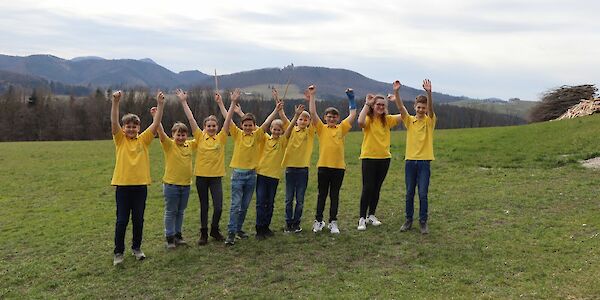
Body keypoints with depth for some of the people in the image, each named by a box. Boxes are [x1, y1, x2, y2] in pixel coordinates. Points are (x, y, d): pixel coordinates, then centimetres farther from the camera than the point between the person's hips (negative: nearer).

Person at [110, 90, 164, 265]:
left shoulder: (143, 140, 5)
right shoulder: (120, 139, 2)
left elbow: (156, 123, -3)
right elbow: (114, 122, -13)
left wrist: (160, 104, -13)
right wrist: (115, 102, -26)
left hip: (141, 185, 2)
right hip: (123, 185, -2)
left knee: (138, 219, 11)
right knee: (122, 220, 5)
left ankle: (136, 247, 28)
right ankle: (118, 252, 18)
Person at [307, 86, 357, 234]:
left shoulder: (342, 128, 8)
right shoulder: (321, 128, 4)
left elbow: (353, 114, 7)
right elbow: (313, 113, -4)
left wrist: (351, 98, 4)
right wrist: (312, 96, -7)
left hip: (339, 166, 1)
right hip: (323, 166, -1)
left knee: (334, 195, 9)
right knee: (322, 195, 9)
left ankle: (333, 222, 17)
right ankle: (318, 221, 19)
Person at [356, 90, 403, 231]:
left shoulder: (388, 119, 7)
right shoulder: (368, 119, -6)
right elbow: (360, 121, -30)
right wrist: (367, 104, -21)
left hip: (384, 158, 5)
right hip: (369, 157, -4)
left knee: (376, 188, 12)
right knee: (367, 188, -5)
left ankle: (371, 215, 25)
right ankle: (362, 218, 3)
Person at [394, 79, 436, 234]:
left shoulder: (430, 121, 0)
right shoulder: (409, 120, 5)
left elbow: (431, 108, -19)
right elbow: (401, 107, -11)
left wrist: (429, 92, -37)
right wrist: (396, 92, -27)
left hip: (424, 161, -2)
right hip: (410, 161, 2)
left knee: (423, 194, 0)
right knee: (409, 193, 9)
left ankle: (423, 222, 12)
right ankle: (408, 220, 20)